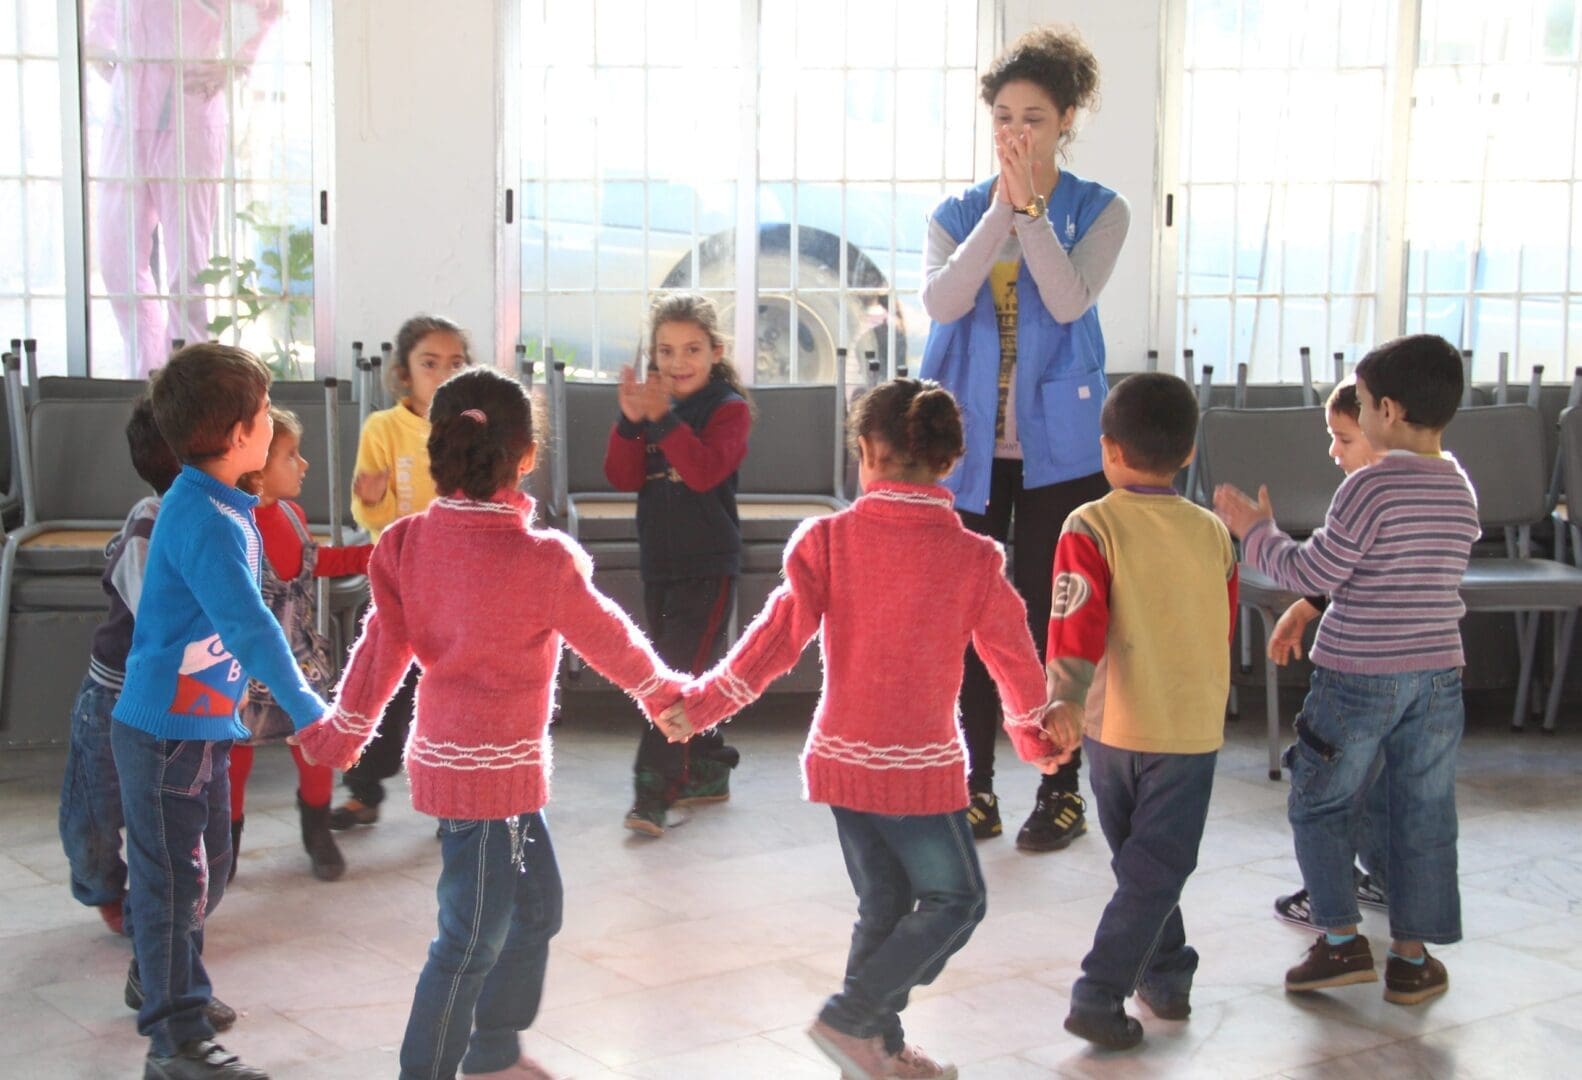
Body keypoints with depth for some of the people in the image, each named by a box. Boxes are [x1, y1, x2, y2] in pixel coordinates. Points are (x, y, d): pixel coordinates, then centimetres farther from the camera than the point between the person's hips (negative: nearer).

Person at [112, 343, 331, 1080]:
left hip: (203, 722, 9)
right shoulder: (203, 521, -25)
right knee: (175, 879, 0)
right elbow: (249, 626, -28)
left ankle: (157, 981, 42)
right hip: (166, 728, -9)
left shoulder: (220, 506, 6)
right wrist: (307, 712, -24)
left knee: (208, 867, 22)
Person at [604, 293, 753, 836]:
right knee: (687, 674, 15)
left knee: (679, 672, -14)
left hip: (708, 566, -6)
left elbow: (705, 470, -24)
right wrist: (630, 421, -18)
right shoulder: (652, 403, 8)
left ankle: (654, 790, -15)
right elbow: (624, 477, -3)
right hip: (659, 562, 6)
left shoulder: (728, 408, -7)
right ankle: (707, 771, 30)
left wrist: (662, 418, -30)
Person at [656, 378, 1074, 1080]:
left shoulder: (828, 540, -6)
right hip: (920, 768, -4)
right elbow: (1014, 660, 4)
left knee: (884, 906, 18)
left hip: (842, 758, 4)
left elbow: (777, 637, -10)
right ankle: (852, 1019, 4)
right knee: (955, 900, 12)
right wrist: (1036, 739, 22)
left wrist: (700, 705, -2)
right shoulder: (973, 559, -7)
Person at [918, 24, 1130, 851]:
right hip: (970, 443, 3)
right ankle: (976, 789, 17)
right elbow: (941, 301, -12)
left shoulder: (1098, 212, 0)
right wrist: (1000, 208, -14)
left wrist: (1029, 205, -15)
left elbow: (1070, 300, -17)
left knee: (1050, 618, 1)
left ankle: (1061, 790, 14)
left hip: (1059, 446, -2)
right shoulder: (957, 215, 7)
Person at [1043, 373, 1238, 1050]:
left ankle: (1164, 975, 29)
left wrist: (1064, 700, -24)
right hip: (1193, 728, 0)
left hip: (1113, 724, 0)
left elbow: (1077, 622, -21)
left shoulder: (1092, 527, -9)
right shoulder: (1213, 533, 2)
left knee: (1140, 862, 19)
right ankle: (1099, 998, -3)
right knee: (1156, 870, 3)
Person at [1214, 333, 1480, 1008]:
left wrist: (1255, 532, 0)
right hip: (1438, 674, 6)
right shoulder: (1460, 490, 6)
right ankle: (1413, 957, 16)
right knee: (1424, 817, 11)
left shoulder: (1372, 486, -16)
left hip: (1359, 676, -6)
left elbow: (1314, 574, -14)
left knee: (1319, 806, 9)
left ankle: (1341, 941, 6)